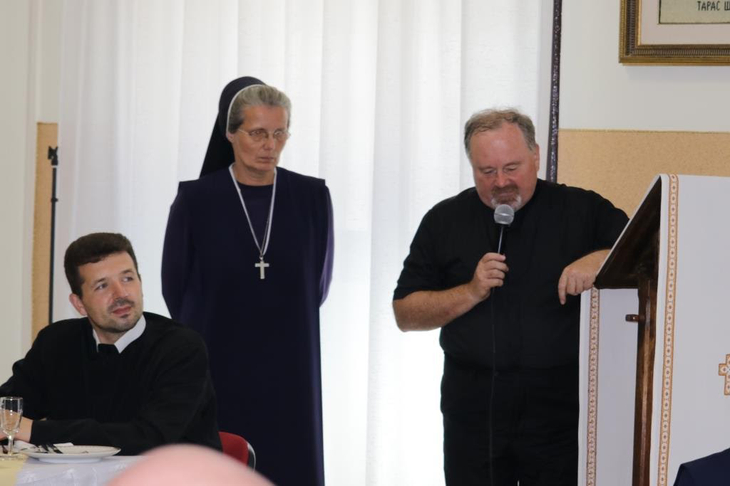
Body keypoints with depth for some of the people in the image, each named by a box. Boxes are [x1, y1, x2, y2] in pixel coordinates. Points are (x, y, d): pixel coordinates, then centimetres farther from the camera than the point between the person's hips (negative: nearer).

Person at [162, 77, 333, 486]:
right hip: (216, 372, -2)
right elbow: (176, 288, 4)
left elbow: (318, 284, 12)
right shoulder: (196, 199, -3)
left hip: (288, 375, 2)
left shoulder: (311, 198, 3)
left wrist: (280, 328, 11)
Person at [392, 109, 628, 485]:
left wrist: (601, 259, -19)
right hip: (474, 409, 1)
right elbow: (405, 314, 6)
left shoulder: (582, 211, 3)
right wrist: (472, 292, -9)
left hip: (560, 410, -1)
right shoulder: (445, 221, 7)